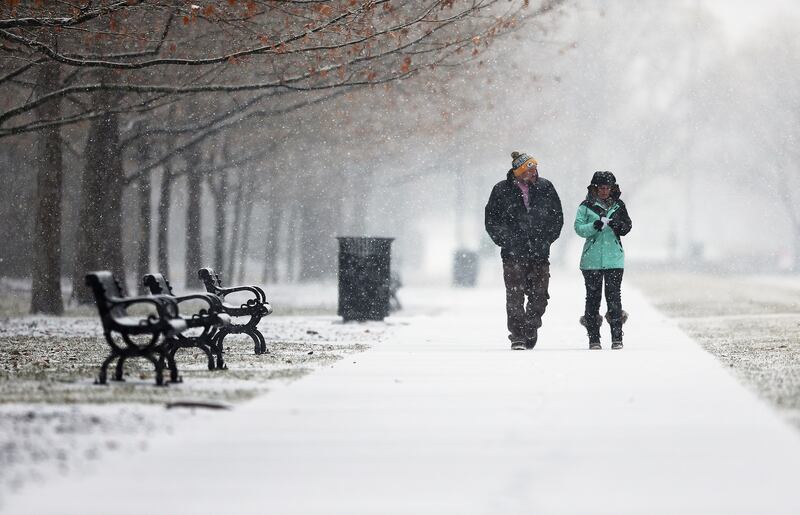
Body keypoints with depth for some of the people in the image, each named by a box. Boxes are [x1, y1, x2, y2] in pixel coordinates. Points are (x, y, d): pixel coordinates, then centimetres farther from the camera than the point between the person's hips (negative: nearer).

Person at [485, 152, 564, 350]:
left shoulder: (545, 188, 4)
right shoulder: (502, 190, -2)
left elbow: (557, 217, 13)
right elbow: (491, 220, 5)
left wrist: (547, 239, 4)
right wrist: (506, 241, -4)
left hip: (540, 253, 2)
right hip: (514, 254, -2)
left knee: (539, 296, 2)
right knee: (515, 296, -6)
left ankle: (531, 329, 21)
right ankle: (517, 336, -1)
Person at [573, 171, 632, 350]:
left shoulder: (618, 206, 8)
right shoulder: (586, 206, 1)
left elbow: (627, 227, 8)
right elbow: (579, 228, -6)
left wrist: (618, 225, -14)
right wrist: (595, 225, -23)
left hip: (614, 258, 1)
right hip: (592, 259, -1)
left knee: (614, 296, -5)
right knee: (593, 297, 2)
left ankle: (617, 338, -3)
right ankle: (593, 338, 9)